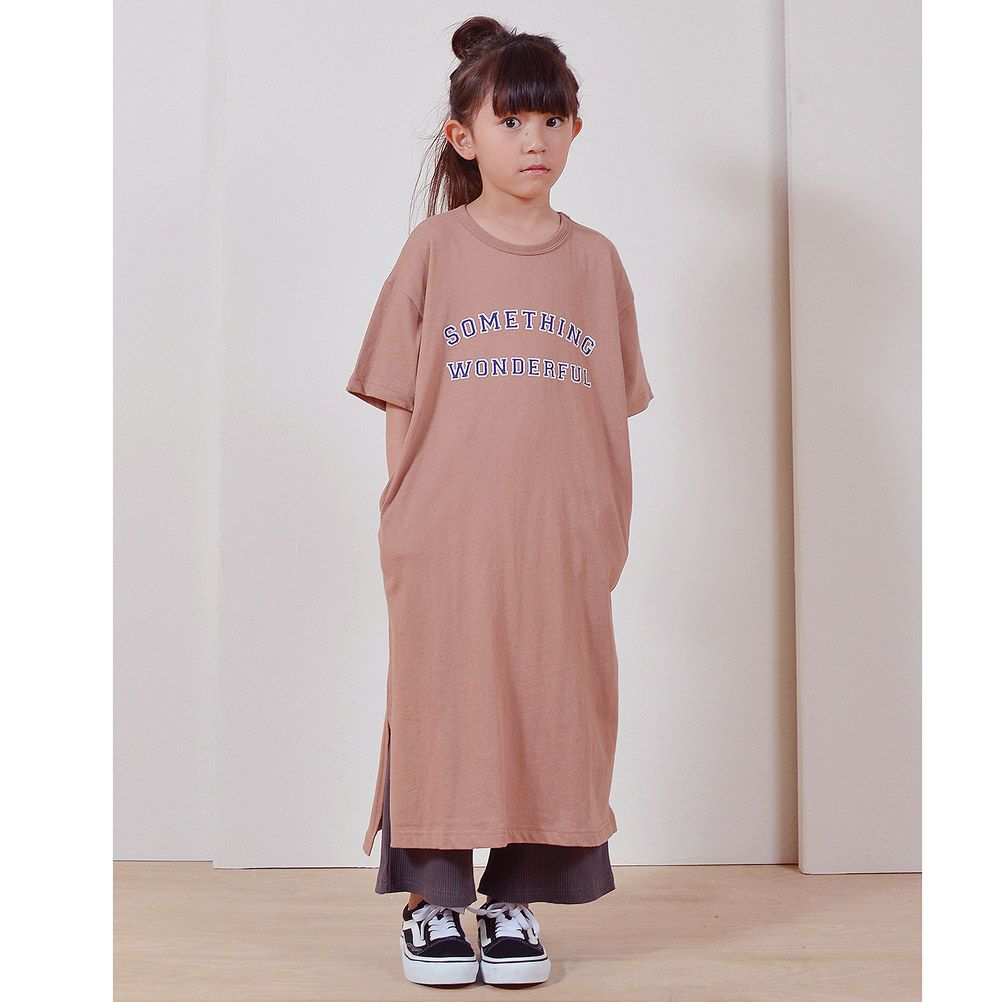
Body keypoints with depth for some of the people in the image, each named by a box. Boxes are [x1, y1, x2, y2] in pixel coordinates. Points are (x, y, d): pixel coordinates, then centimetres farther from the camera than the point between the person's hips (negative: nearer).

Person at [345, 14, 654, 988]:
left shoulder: (594, 259, 9)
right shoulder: (434, 248, 3)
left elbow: (614, 408, 9)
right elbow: (399, 402, 3)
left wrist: (612, 529, 4)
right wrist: (401, 516, -2)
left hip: (560, 540, 2)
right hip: (446, 537, -2)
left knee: (551, 710, 6)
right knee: (440, 706, 4)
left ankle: (515, 901, 21)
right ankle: (433, 900, 20)